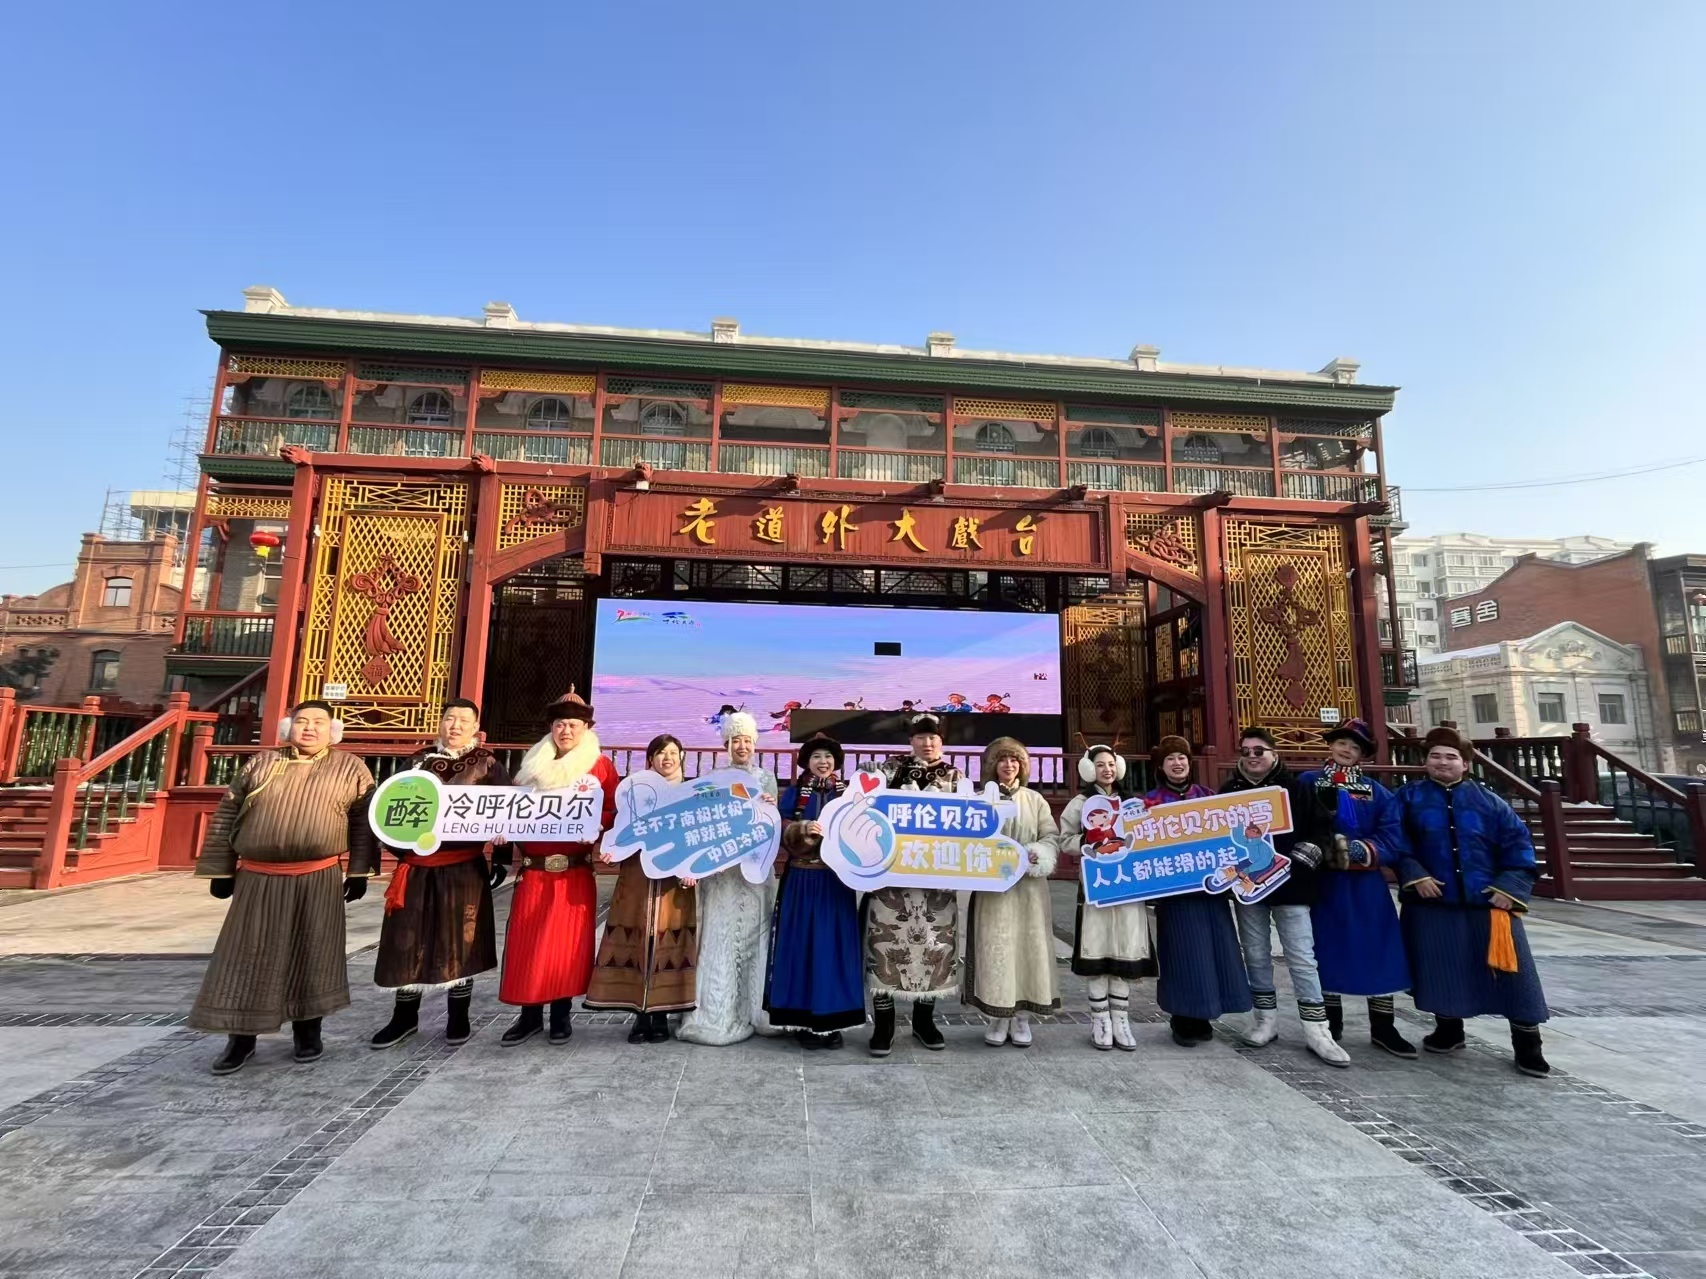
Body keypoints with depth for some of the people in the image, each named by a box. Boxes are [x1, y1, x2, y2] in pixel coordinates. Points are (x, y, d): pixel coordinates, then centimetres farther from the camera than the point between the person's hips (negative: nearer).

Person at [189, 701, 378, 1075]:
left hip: (318, 881, -1)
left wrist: (359, 872, -1)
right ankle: (241, 1039, 22)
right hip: (258, 880, 2)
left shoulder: (349, 768, 2)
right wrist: (220, 870, 6)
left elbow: (364, 821, 3)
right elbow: (226, 816, 9)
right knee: (248, 956, 6)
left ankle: (308, 1033, 23)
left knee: (311, 956, 7)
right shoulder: (261, 763, 6)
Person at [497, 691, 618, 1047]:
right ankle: (530, 1015, 18)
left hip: (575, 871, -3)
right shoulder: (533, 763, 11)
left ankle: (562, 1015, 18)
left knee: (567, 941, 4)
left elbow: (615, 811, -4)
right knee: (526, 942, 4)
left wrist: (596, 827, -22)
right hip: (533, 869, 3)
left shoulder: (599, 765, -1)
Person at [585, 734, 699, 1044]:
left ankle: (661, 1015, 13)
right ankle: (640, 1016, 13)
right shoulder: (636, 788, 7)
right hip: (637, 877, 1)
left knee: (668, 944, 1)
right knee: (636, 942, 2)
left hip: (674, 879, -1)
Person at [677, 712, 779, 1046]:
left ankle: (753, 1011, 15)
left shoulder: (767, 778, 8)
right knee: (720, 936, 0)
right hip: (721, 867, -1)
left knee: (754, 934, 4)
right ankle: (719, 1016, 9)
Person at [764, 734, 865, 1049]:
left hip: (837, 879, 1)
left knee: (833, 945, 3)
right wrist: (805, 829, -23)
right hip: (801, 879, -1)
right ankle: (803, 1019, 11)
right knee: (802, 945, 1)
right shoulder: (793, 794, 4)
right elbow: (784, 833, -5)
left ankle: (832, 1019, 14)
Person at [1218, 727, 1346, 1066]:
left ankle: (1317, 1031, 9)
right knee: (1256, 956, 11)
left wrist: (1299, 861, -12)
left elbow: (1319, 830, -2)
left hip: (1290, 885, -2)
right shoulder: (1229, 792, 4)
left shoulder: (1297, 788, -2)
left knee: (1302, 959, 1)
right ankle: (1266, 1020, 23)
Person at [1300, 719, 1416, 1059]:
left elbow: (1392, 842, -5)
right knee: (1327, 952, 8)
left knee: (1378, 954, 6)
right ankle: (1331, 1025, 22)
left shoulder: (1378, 792, 5)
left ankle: (1383, 1028, 21)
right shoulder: (1307, 783, -1)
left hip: (1366, 887, 2)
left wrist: (1357, 851, -19)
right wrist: (1316, 851, -25)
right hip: (1324, 885, -2)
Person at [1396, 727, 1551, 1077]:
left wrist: (1510, 888, -7)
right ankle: (1448, 1030, 27)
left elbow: (1518, 844, 3)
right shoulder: (1409, 798, 1)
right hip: (1433, 903, 0)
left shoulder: (1489, 801, 4)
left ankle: (1528, 1045, 17)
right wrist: (1415, 876, -14)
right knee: (1441, 969, 8)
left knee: (1512, 971, 2)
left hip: (1489, 902, 1)